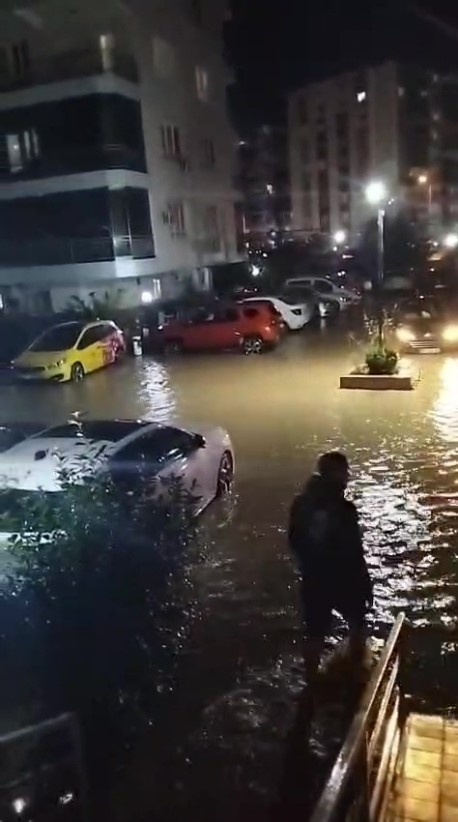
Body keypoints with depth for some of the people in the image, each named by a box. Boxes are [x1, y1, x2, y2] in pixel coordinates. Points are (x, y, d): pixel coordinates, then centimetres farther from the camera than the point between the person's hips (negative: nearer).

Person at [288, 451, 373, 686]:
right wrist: (366, 584, -7)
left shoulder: (301, 504, -5)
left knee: (314, 634, 17)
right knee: (358, 624, 23)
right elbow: (354, 553, -19)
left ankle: (312, 684, 29)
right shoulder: (343, 509, -24)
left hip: (313, 581, 5)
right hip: (343, 581, -4)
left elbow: (294, 542, 5)